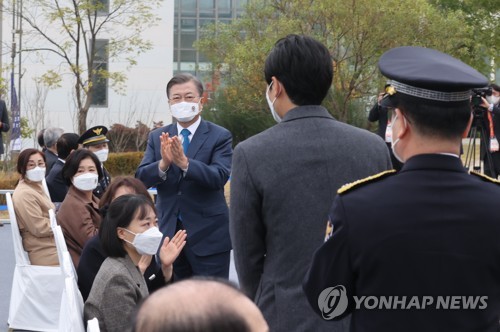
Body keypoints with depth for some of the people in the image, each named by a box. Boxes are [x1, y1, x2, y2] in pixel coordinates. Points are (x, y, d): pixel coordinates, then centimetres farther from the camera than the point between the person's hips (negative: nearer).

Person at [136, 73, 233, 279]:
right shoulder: (157, 137, 9)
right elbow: (142, 179, -1)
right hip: (169, 233, 4)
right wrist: (163, 163, -22)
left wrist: (184, 163, -31)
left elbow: (219, 176, -17)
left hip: (208, 237, -4)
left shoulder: (219, 136, -3)